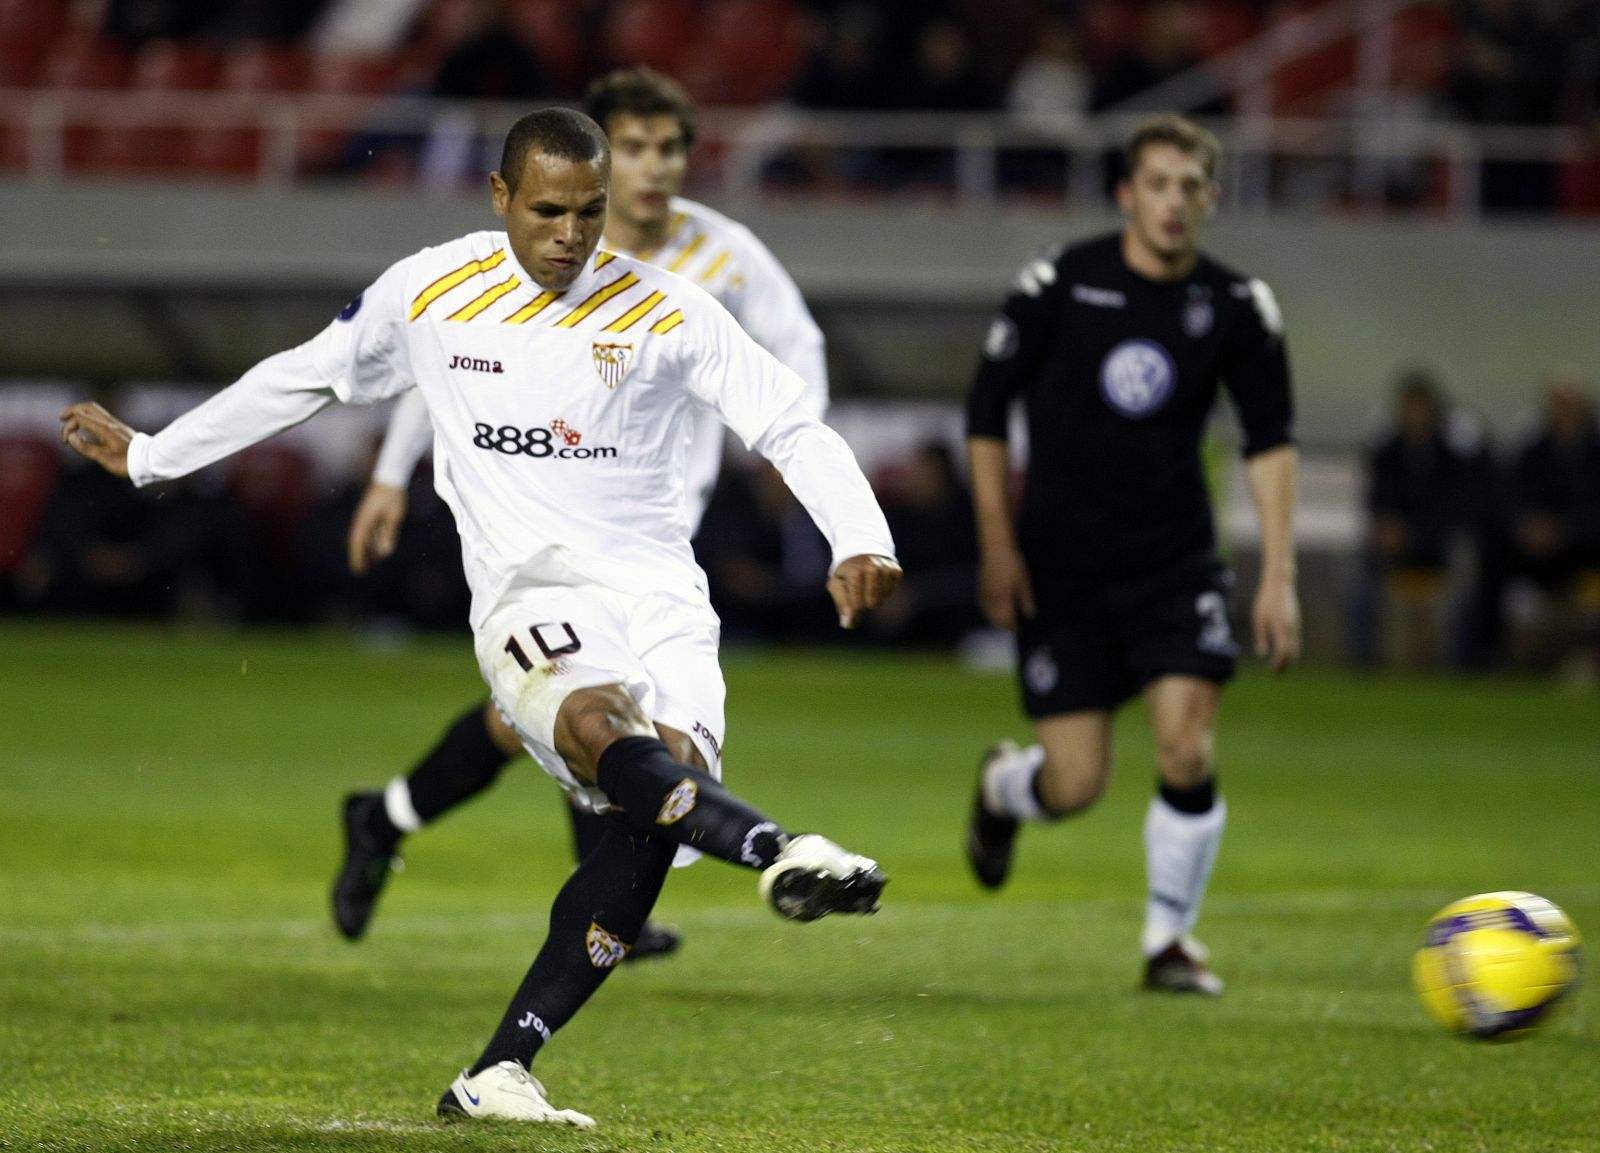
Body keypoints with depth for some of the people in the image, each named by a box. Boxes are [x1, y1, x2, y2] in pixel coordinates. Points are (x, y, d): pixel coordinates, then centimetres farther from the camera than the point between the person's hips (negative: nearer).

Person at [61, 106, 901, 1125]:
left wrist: (860, 543, -16)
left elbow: (791, 424, 1)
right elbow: (303, 380, 21)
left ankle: (500, 1072, -18)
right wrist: (151, 456, 29)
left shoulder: (665, 312, 3)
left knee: (667, 778, -23)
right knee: (598, 723, -35)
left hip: (659, 594, 1)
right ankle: (776, 853, -61)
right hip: (530, 596, -1)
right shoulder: (429, 294, 6)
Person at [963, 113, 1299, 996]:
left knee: (1187, 749, -15)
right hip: (1060, 567, -2)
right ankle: (1001, 787, 35)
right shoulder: (1059, 284, -7)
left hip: (1175, 565, 2)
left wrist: (1278, 577, -3)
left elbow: (1270, 443, 4)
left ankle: (1169, 938, 6)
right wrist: (997, 544, -4)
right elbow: (987, 409, 1)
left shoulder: (1236, 308, -1)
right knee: (1074, 785, -4)